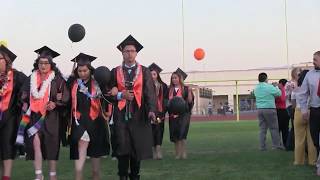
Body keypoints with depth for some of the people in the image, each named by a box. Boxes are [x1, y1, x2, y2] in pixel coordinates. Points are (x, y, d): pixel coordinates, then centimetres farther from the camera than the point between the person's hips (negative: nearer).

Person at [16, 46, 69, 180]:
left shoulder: (57, 79, -1)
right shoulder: (32, 78, 10)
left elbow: (65, 96, -4)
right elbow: (24, 95, 20)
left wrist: (55, 103, -19)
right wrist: (25, 104, 3)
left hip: (50, 117, -2)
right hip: (34, 116, 2)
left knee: (51, 145, 1)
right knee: (35, 143, -11)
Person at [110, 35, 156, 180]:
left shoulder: (144, 71, 6)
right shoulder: (115, 72, 10)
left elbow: (150, 92, -4)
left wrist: (151, 110, -19)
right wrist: (120, 95, -11)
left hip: (139, 115, 0)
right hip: (121, 115, 0)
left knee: (138, 147, 4)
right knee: (122, 147, -3)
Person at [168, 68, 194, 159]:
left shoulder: (185, 89, 2)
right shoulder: (170, 90, 13)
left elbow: (190, 101, -5)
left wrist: (189, 92, -19)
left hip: (183, 114, -4)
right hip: (173, 115, 4)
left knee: (181, 133, -15)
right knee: (174, 135, 4)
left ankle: (183, 153, -8)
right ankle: (178, 154, 11)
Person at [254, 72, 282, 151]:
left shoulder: (256, 88, 6)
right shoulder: (269, 87, -11)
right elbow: (279, 93, -2)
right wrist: (276, 87, 17)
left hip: (260, 109, 6)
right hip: (269, 109, -6)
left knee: (262, 128, 8)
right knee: (274, 128, 4)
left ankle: (262, 146, 8)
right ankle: (276, 145, 8)